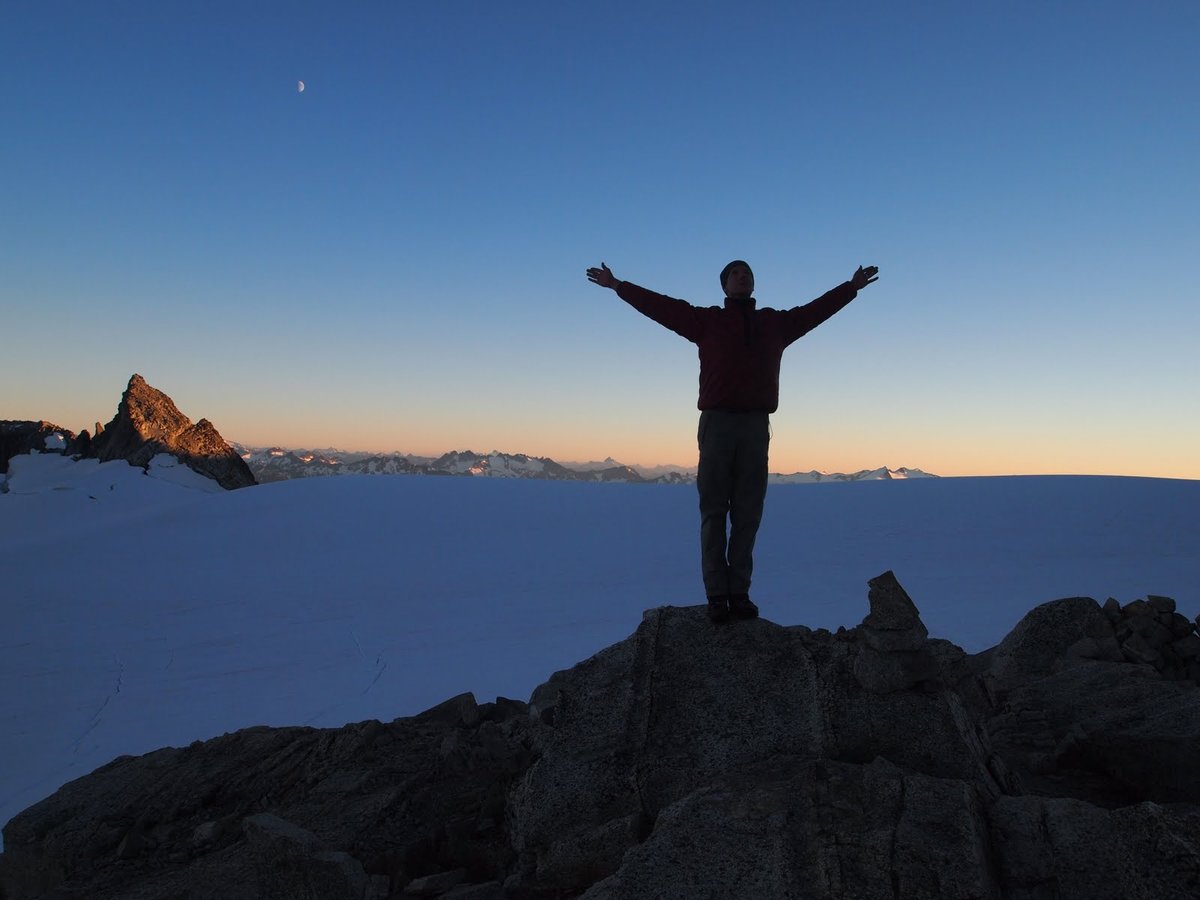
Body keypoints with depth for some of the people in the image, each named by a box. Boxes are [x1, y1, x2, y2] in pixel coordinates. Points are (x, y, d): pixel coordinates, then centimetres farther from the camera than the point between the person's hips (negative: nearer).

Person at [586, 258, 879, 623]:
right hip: (717, 423, -2)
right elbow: (659, 305, 10)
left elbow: (816, 309, 28)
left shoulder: (776, 322, 19)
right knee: (714, 512, -2)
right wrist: (617, 285, 8)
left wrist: (852, 287, 33)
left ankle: (740, 593, 6)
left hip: (756, 427, 3)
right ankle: (716, 595, 1)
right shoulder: (706, 320, 11)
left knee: (748, 514, 2)